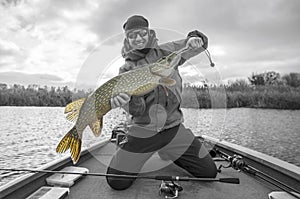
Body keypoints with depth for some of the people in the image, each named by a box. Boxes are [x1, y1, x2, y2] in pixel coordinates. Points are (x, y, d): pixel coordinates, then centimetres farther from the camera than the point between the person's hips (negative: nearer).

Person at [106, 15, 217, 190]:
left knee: (209, 173, 3)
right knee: (117, 182, -7)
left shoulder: (165, 51, 5)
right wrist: (124, 100, -34)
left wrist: (194, 39, -11)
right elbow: (137, 109, -10)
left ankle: (170, 153, 27)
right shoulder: (126, 70, 1)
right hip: (143, 131, -1)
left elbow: (201, 42, 13)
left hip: (173, 127, 2)